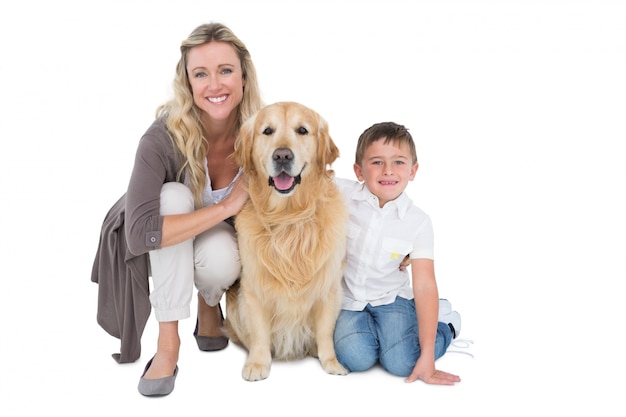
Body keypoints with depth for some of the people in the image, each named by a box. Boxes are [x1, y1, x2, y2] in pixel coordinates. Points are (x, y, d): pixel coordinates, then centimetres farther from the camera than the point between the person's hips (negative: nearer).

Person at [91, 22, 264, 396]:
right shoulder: (164, 138, -31)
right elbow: (139, 233, -39)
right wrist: (226, 206, -37)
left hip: (222, 240, 1)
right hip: (166, 248, -1)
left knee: (221, 260, -34)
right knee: (174, 193, -33)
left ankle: (210, 304, 7)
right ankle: (168, 341, -23)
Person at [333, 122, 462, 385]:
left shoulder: (418, 222, -16)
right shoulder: (342, 194, -15)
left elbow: (424, 285, -18)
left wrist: (427, 355, -21)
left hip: (391, 298, 0)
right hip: (347, 300, 1)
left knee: (402, 363, -18)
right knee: (355, 358, -22)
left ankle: (445, 320, 13)